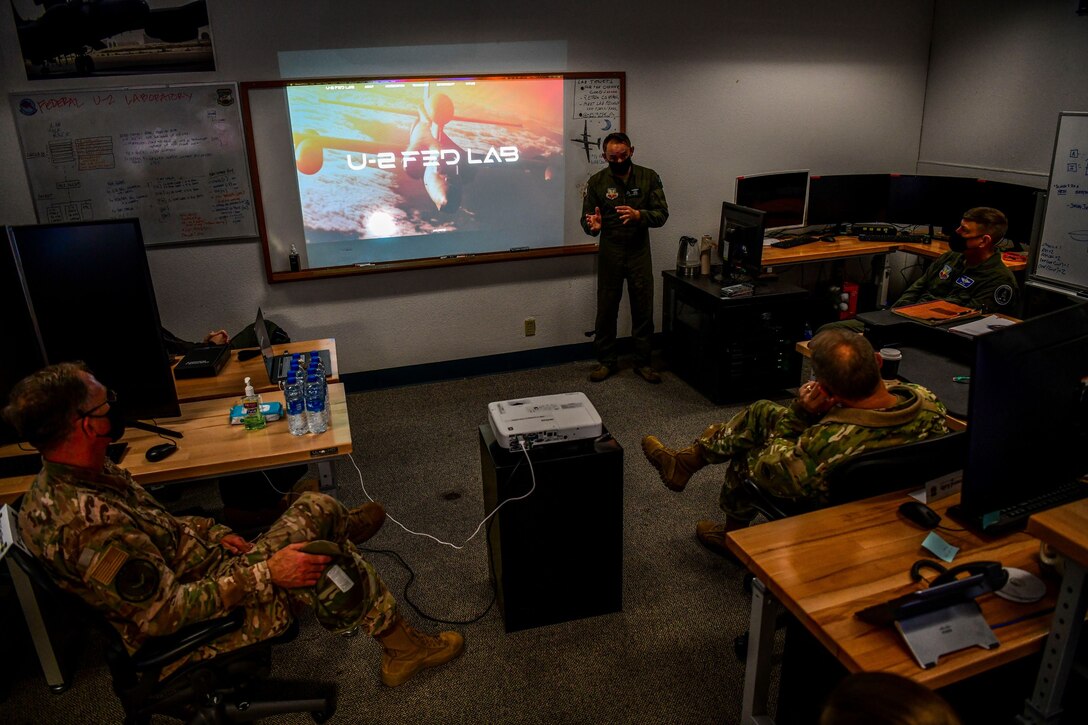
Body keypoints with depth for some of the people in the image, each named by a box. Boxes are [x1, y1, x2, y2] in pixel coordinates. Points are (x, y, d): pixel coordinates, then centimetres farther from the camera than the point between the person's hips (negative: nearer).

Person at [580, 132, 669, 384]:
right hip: (610, 253, 0)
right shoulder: (597, 181, -2)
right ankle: (606, 361, 19)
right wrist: (593, 226, -26)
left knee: (643, 309, 5)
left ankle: (642, 362, 18)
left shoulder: (649, 177, -1)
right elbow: (586, 219, -2)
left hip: (640, 252, 0)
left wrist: (638, 215, -26)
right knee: (606, 309, 5)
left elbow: (662, 214, -6)